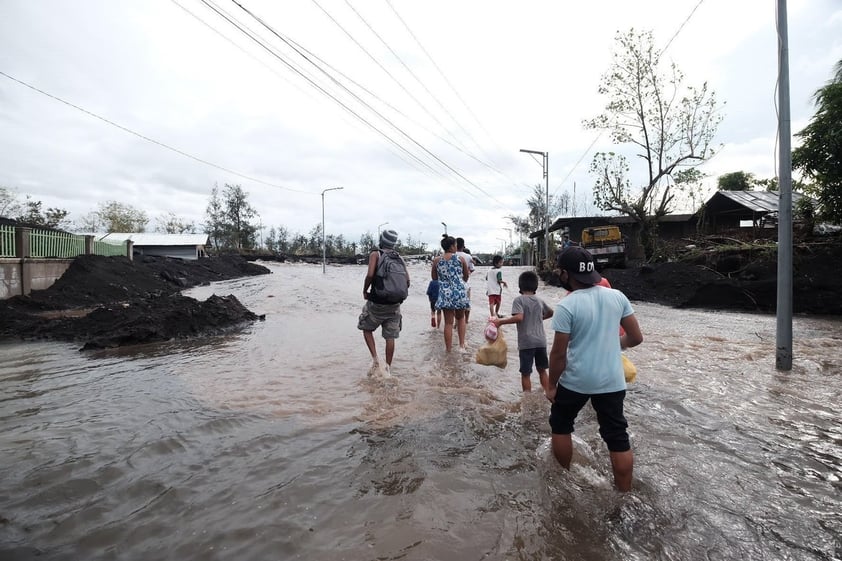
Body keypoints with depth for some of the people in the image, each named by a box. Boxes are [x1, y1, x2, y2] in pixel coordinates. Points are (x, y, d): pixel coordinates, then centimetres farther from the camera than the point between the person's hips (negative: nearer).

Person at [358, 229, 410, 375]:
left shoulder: (375, 254, -5)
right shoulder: (399, 257, 7)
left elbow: (370, 274, -20)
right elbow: (407, 281, 0)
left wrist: (365, 291, -4)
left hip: (376, 302, -3)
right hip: (394, 304, 3)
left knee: (366, 328, 19)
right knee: (390, 337, 10)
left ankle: (375, 359, 7)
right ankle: (388, 368, 16)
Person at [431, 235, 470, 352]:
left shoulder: (436, 260, -1)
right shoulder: (460, 259, -3)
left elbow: (434, 277, 8)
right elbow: (466, 277, 8)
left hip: (445, 293, 1)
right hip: (459, 291, 0)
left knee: (448, 322, 7)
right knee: (460, 318, 21)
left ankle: (448, 348, 12)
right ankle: (462, 344, 19)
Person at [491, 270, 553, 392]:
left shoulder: (519, 300, -8)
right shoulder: (540, 301, 9)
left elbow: (519, 317, -23)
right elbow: (551, 313, 26)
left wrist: (501, 321, -18)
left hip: (526, 342, -5)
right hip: (541, 341, 5)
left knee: (525, 373, 6)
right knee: (542, 370, 19)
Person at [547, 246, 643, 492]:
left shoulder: (567, 305, -18)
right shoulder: (617, 296, -3)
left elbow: (558, 353, -15)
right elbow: (636, 337, 5)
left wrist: (551, 385, -2)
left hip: (575, 381, -4)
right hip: (612, 381, 4)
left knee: (560, 426, 20)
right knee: (618, 438, 14)